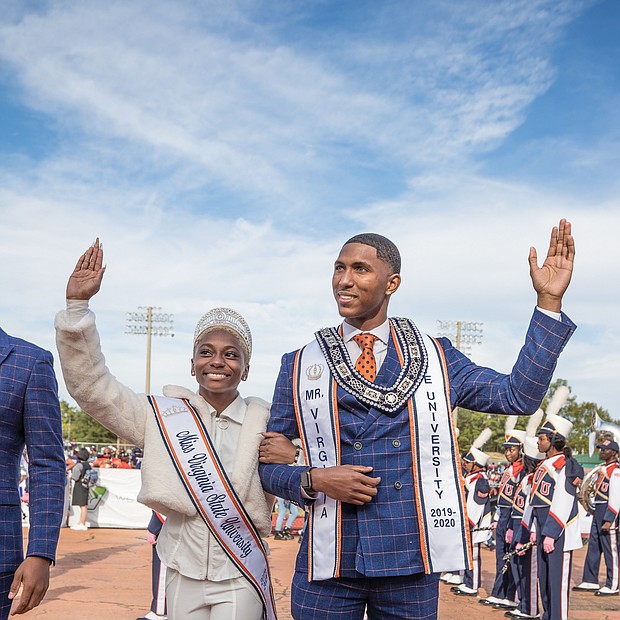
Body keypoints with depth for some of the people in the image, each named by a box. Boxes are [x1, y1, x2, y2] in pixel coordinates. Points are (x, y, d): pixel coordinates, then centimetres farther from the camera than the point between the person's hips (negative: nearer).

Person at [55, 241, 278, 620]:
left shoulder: (266, 422, -2)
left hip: (241, 576, -1)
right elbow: (91, 385, -3)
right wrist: (78, 304, -10)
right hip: (182, 571, 2)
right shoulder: (163, 415, 1)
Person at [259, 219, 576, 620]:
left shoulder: (435, 356, 7)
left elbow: (519, 395, 0)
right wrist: (313, 480, -13)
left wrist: (549, 301, -3)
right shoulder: (301, 365, 5)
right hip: (330, 561, 0)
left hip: (413, 560, 1)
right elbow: (268, 462, 7)